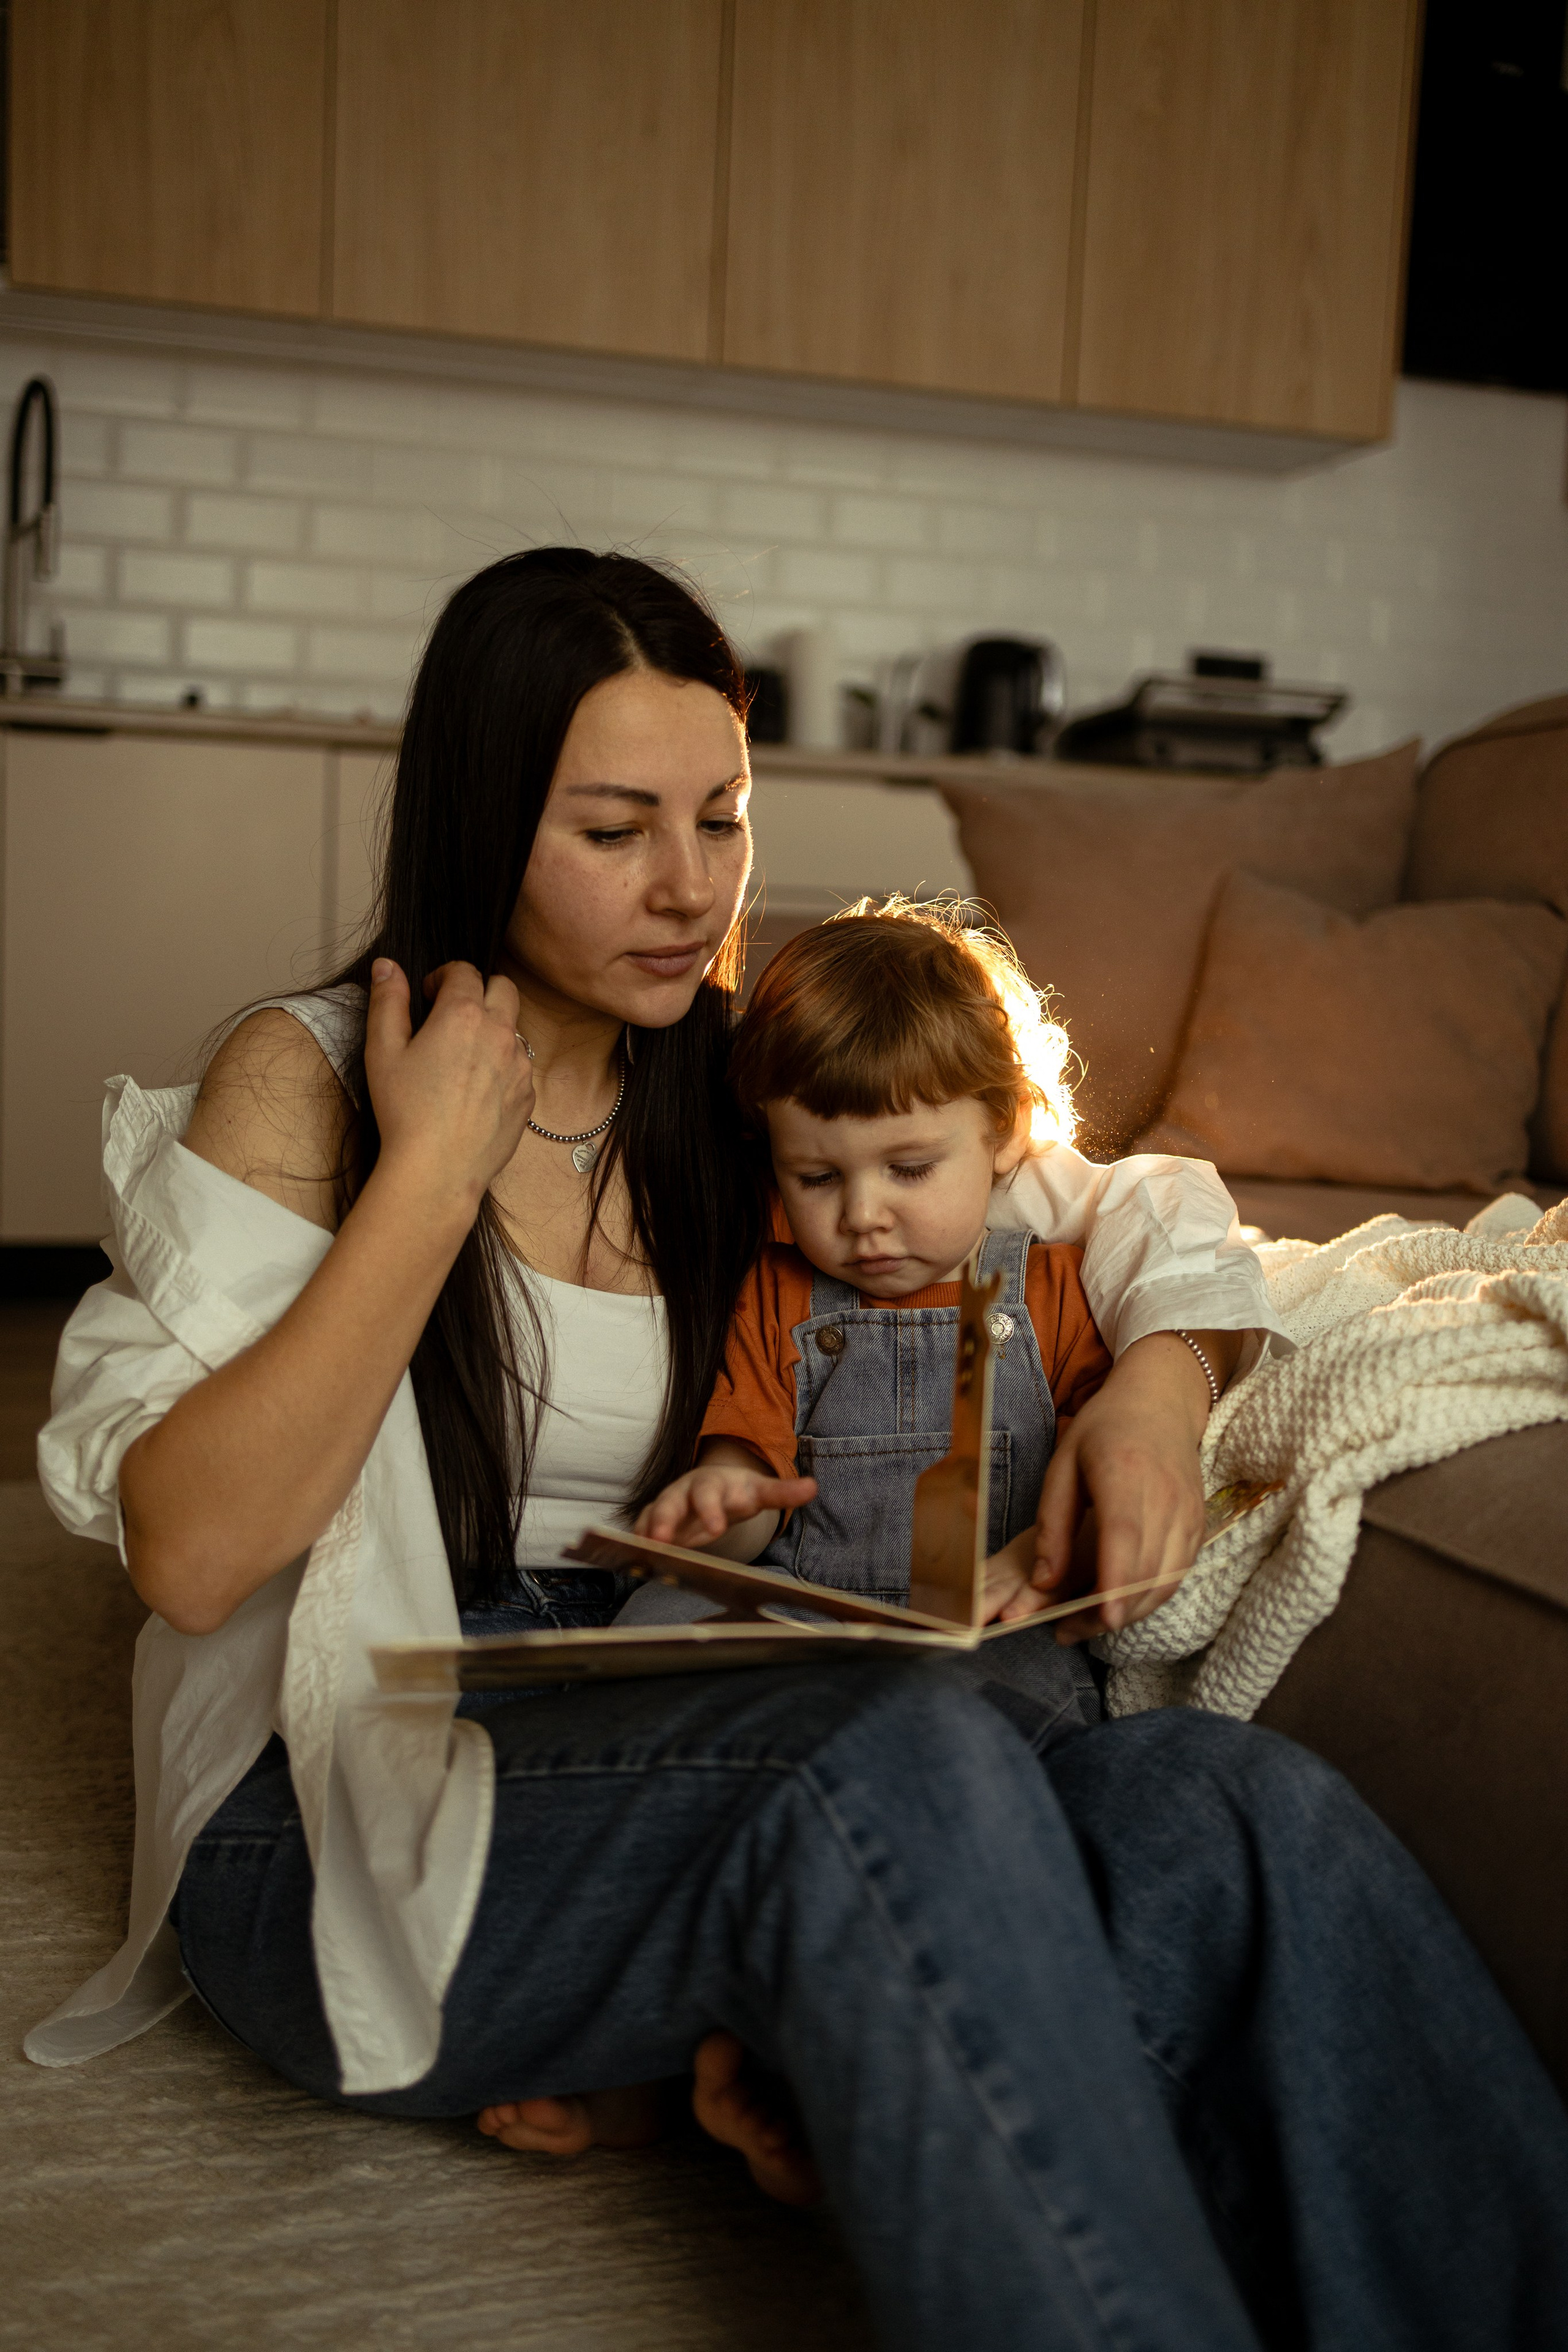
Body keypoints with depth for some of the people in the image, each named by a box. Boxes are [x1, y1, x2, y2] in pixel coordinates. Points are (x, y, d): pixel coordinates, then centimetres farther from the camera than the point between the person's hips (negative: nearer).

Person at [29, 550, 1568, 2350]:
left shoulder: (755, 1096, 10)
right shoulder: (307, 1083, -1)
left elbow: (1141, 1215, 18)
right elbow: (188, 1554, -12)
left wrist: (1158, 1377, -5)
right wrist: (432, 1173, -14)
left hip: (679, 1755, 4)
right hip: (346, 1816, -3)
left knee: (1238, 1820, -26)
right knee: (910, 1762, -35)